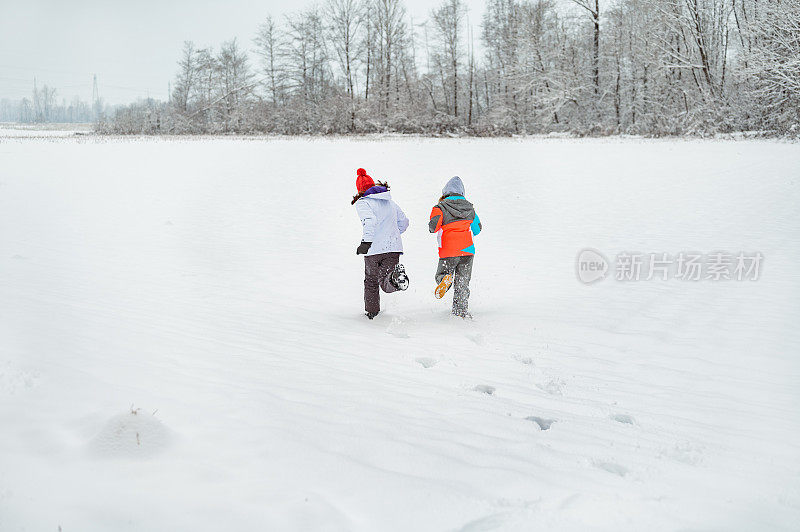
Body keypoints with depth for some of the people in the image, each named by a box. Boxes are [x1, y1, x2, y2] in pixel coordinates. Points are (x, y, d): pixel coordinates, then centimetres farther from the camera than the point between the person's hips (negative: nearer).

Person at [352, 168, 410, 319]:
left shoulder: (362, 203, -2)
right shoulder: (390, 202, 18)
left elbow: (370, 220, -21)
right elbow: (404, 222, 24)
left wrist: (366, 241, -31)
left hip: (375, 249, -4)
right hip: (394, 247, 4)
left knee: (371, 281, 18)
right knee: (386, 284, -1)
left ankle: (371, 312, 21)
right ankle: (395, 276, -34)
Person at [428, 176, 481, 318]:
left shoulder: (441, 207, -4)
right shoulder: (470, 207, 8)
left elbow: (433, 225, -17)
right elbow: (477, 229, 15)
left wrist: (432, 228, 7)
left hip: (449, 251, -3)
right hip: (468, 250, 3)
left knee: (442, 274, 12)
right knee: (462, 282, 12)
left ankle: (446, 279, -22)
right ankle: (462, 310, 4)